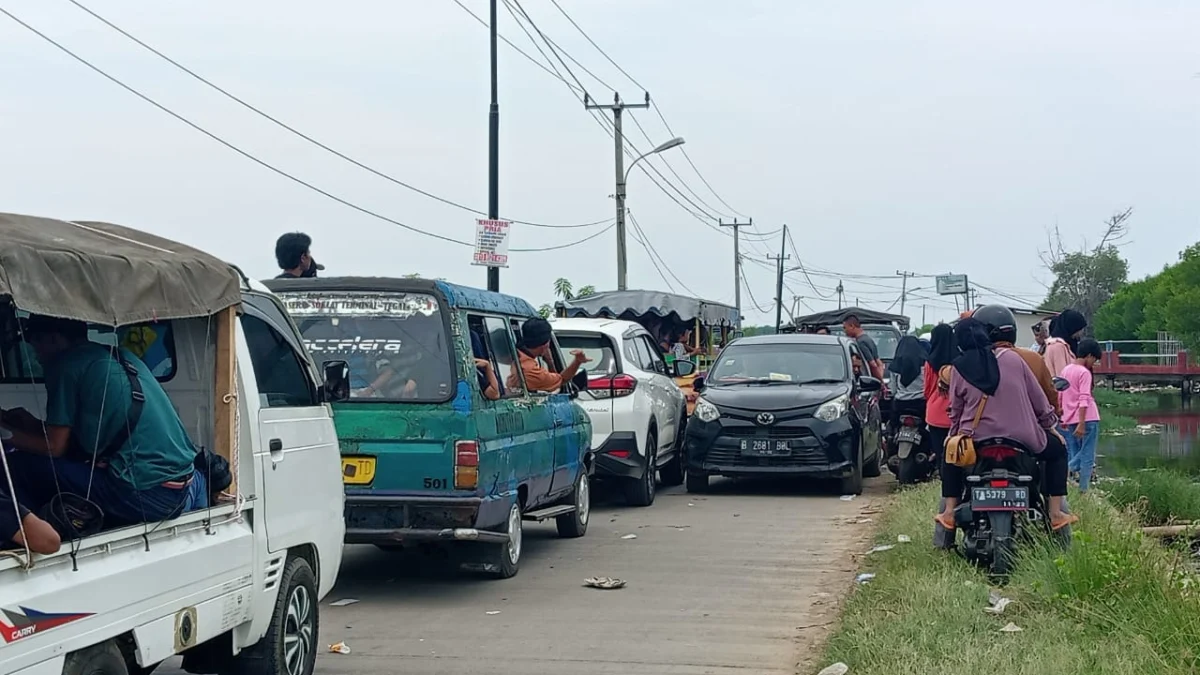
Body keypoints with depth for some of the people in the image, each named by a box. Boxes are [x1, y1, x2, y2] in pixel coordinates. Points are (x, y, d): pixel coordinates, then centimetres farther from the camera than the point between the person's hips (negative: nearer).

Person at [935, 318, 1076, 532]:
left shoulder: (958, 368, 2)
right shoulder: (1011, 358, 3)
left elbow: (956, 410, 9)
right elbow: (1037, 396, 8)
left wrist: (954, 434, 26)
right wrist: (1050, 424, 20)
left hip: (976, 440, 1)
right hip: (1022, 437, -1)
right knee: (1057, 450, 25)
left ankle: (949, 512, 22)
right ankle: (1056, 513, 17)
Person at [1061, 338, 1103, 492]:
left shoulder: (1065, 370, 11)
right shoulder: (1084, 372, -11)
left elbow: (1060, 396, 16)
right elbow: (1084, 399, -17)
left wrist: (1064, 419, 23)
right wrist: (1082, 424, -21)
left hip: (1069, 420, 7)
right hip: (1087, 419, -7)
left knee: (1074, 455, 13)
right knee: (1087, 457, -1)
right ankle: (1083, 489, -4)